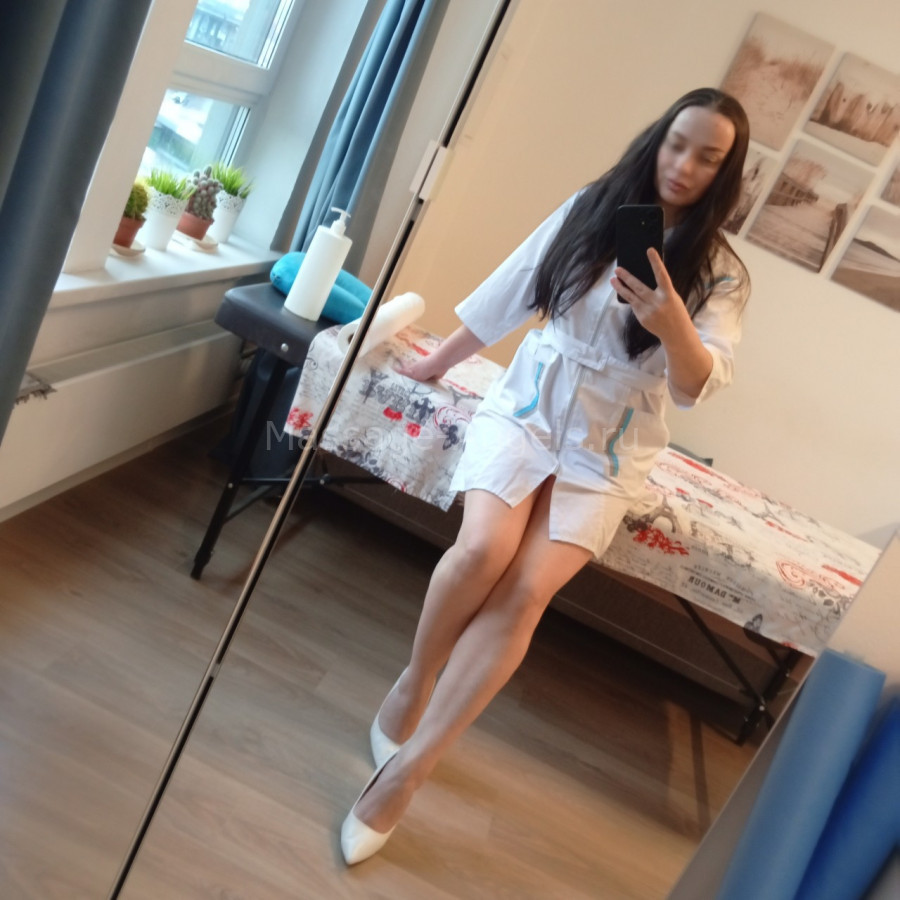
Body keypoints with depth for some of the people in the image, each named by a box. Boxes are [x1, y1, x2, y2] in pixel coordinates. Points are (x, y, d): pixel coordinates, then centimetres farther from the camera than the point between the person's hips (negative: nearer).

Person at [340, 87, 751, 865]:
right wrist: (435, 363, 17)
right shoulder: (589, 209, 3)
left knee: (526, 592, -19)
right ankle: (415, 680, 5)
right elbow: (507, 295, 9)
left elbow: (700, 385, -12)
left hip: (608, 449, 0)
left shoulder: (721, 272, -1)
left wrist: (673, 325, -32)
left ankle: (409, 768, -8)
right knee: (483, 551, -25)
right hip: (528, 407, 1)